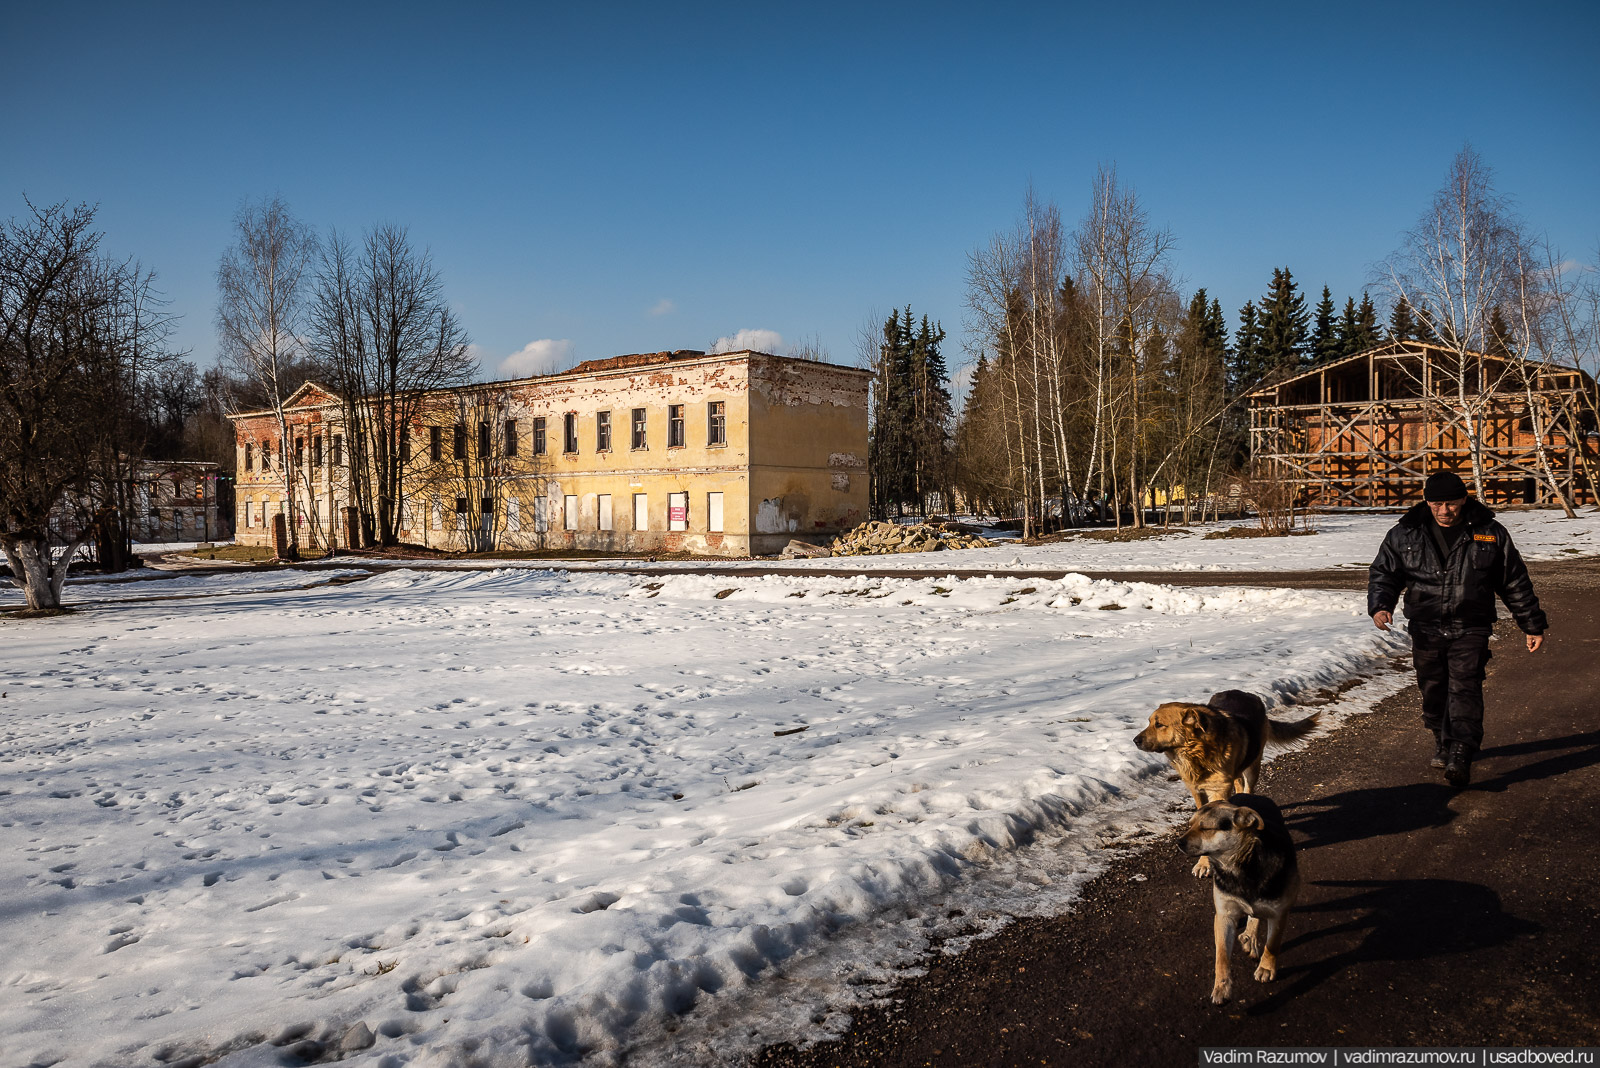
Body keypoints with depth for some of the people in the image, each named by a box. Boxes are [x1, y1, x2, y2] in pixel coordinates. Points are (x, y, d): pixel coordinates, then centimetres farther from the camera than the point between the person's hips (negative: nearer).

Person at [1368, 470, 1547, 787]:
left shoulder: (1490, 534, 0)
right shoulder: (1405, 534, 0)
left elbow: (1515, 583, 8)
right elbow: (1384, 572, 4)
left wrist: (1533, 625, 11)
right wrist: (1380, 605, -16)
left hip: (1470, 630, -2)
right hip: (1426, 630, 2)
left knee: (1465, 689, -13)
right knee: (1433, 691, 11)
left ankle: (1460, 758, -17)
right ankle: (1443, 744, 32)